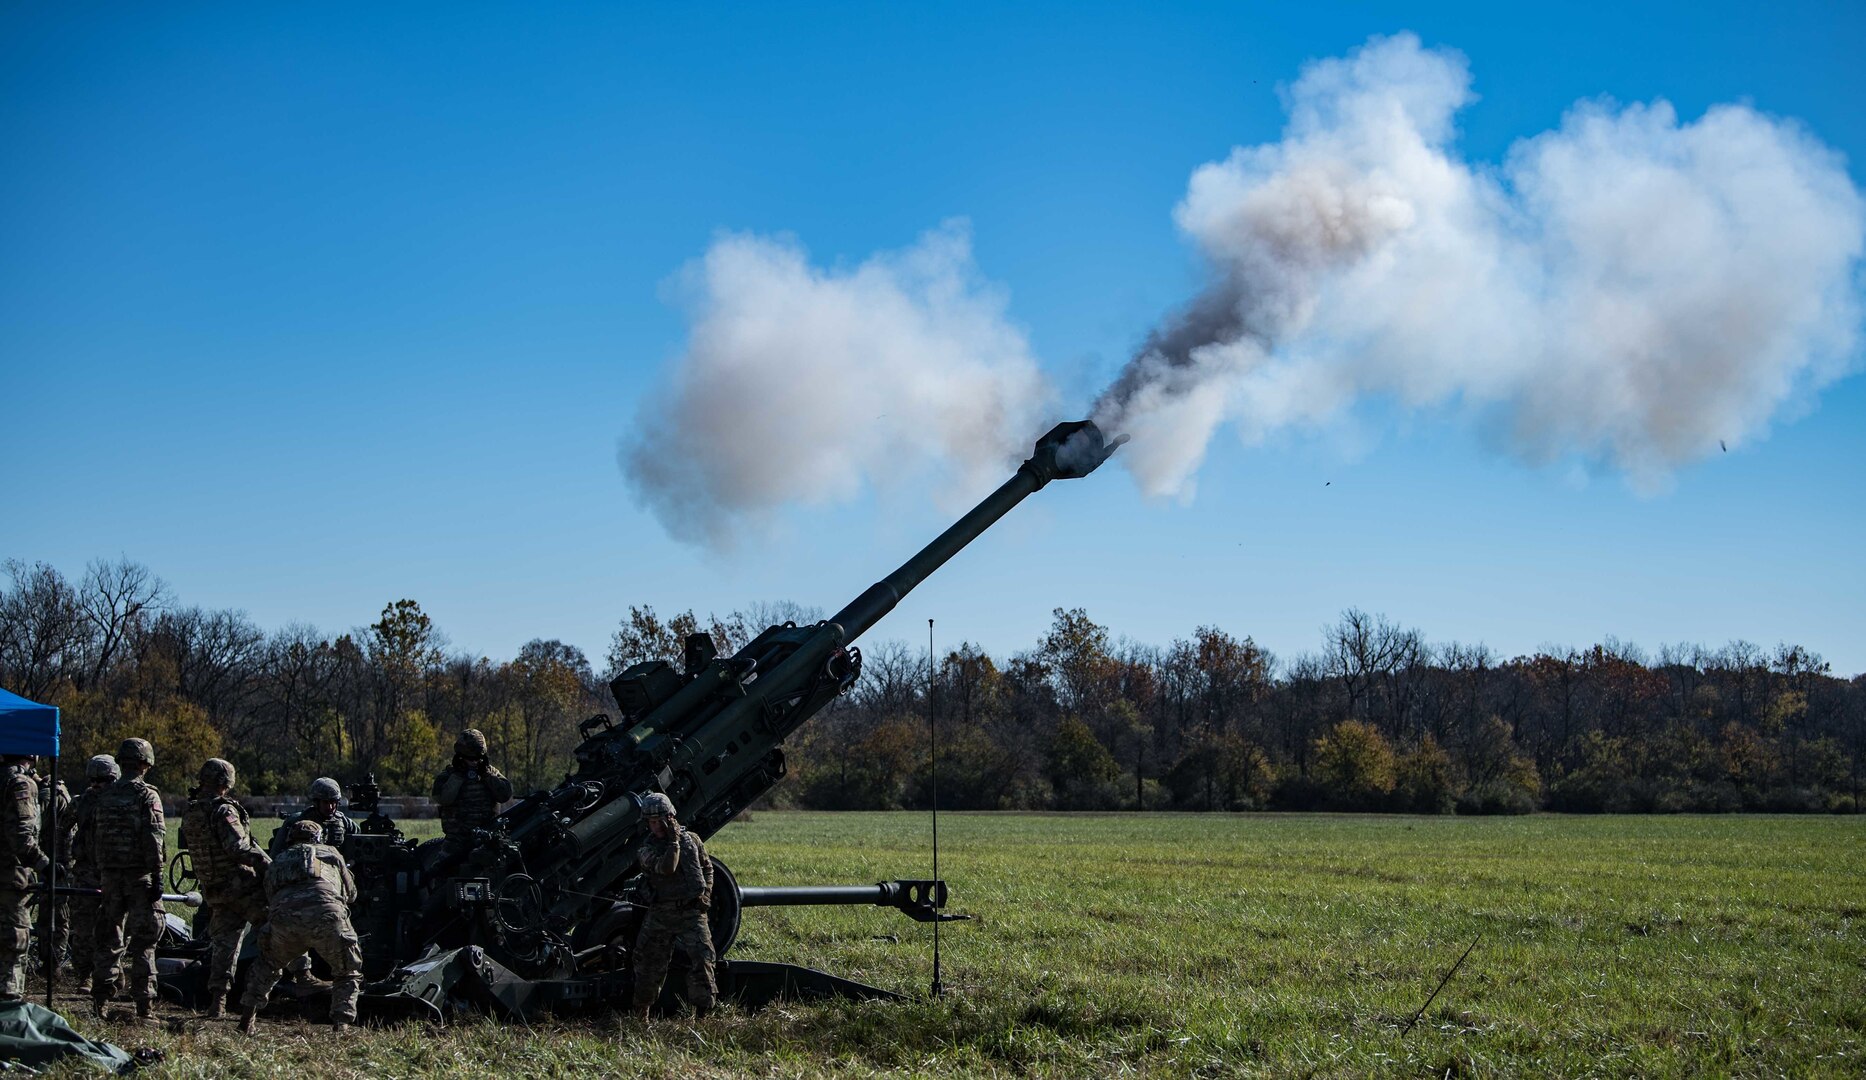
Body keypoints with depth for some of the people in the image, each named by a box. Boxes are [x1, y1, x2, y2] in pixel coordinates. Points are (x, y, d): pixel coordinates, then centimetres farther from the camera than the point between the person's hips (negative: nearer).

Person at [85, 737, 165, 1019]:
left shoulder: (104, 796, 7)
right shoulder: (147, 796, -9)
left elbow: (89, 837, 11)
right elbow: (153, 840, -16)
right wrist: (157, 879, -14)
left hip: (110, 876, 5)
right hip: (140, 877, -5)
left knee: (107, 938, 12)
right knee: (143, 942, 0)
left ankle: (100, 1000, 11)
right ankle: (144, 1003, -1)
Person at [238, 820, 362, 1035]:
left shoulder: (277, 862, 33)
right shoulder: (331, 854, 31)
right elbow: (351, 893, 40)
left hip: (283, 920, 2)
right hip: (327, 917, -2)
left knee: (267, 965, 32)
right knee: (348, 973, 20)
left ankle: (247, 1018, 29)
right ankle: (341, 1024, 5)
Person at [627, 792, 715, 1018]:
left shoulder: (691, 839, 7)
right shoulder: (647, 850, -1)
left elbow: (707, 867, 19)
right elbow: (666, 868, -20)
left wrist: (706, 894, 6)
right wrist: (673, 841, -19)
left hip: (692, 912, 0)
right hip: (660, 913, 0)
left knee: (702, 959, -13)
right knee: (649, 963, 5)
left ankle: (703, 1012, -9)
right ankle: (640, 1014, 19)